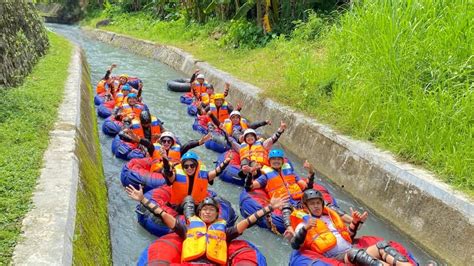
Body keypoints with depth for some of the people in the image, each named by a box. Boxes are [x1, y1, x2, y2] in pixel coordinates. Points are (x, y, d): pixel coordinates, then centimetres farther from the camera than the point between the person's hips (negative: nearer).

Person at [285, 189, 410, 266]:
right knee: (355, 253, -37)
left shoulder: (330, 215, 26)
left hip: (351, 251, 6)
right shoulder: (304, 223, 8)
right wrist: (305, 229, -27)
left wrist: (355, 223, 13)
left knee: (382, 245, -16)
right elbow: (295, 245, -10)